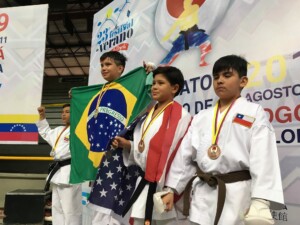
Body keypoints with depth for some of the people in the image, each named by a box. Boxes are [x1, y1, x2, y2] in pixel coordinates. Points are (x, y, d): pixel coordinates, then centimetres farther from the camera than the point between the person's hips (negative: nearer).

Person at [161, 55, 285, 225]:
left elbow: (263, 159, -11)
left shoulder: (254, 113, -1)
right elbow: (185, 155, 12)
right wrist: (172, 190, 9)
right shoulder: (201, 117, 12)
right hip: (203, 196, 4)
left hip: (237, 194, -4)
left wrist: (260, 202, -20)